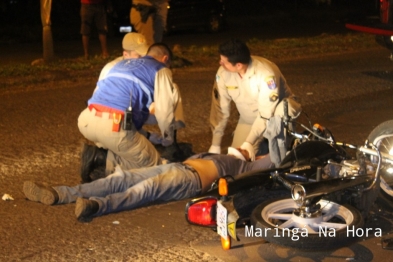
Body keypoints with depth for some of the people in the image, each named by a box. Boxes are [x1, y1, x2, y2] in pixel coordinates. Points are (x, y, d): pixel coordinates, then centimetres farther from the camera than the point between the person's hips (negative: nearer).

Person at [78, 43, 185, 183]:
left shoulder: (121, 63, 33)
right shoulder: (160, 70, 14)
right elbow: (164, 110, 4)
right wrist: (169, 140, 22)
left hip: (86, 120, 7)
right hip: (114, 125, -6)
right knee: (152, 165, 9)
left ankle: (100, 152, 4)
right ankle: (102, 159, -8)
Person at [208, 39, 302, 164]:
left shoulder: (266, 73, -34)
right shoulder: (223, 73, -21)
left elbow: (266, 113, -32)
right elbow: (220, 109, -13)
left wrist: (249, 142, -35)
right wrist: (215, 144, -12)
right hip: (249, 120, 4)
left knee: (284, 110, -38)